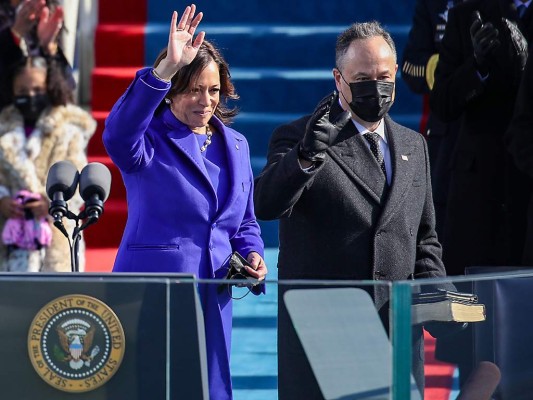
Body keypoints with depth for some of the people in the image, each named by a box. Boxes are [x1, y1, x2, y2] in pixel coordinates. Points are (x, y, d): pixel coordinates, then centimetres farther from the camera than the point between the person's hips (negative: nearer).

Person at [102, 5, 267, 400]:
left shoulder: (235, 145, 15)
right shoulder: (151, 141, -4)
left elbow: (245, 222, 24)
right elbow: (119, 134, -30)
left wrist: (252, 254, 1)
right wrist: (166, 68, -36)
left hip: (213, 301, 6)